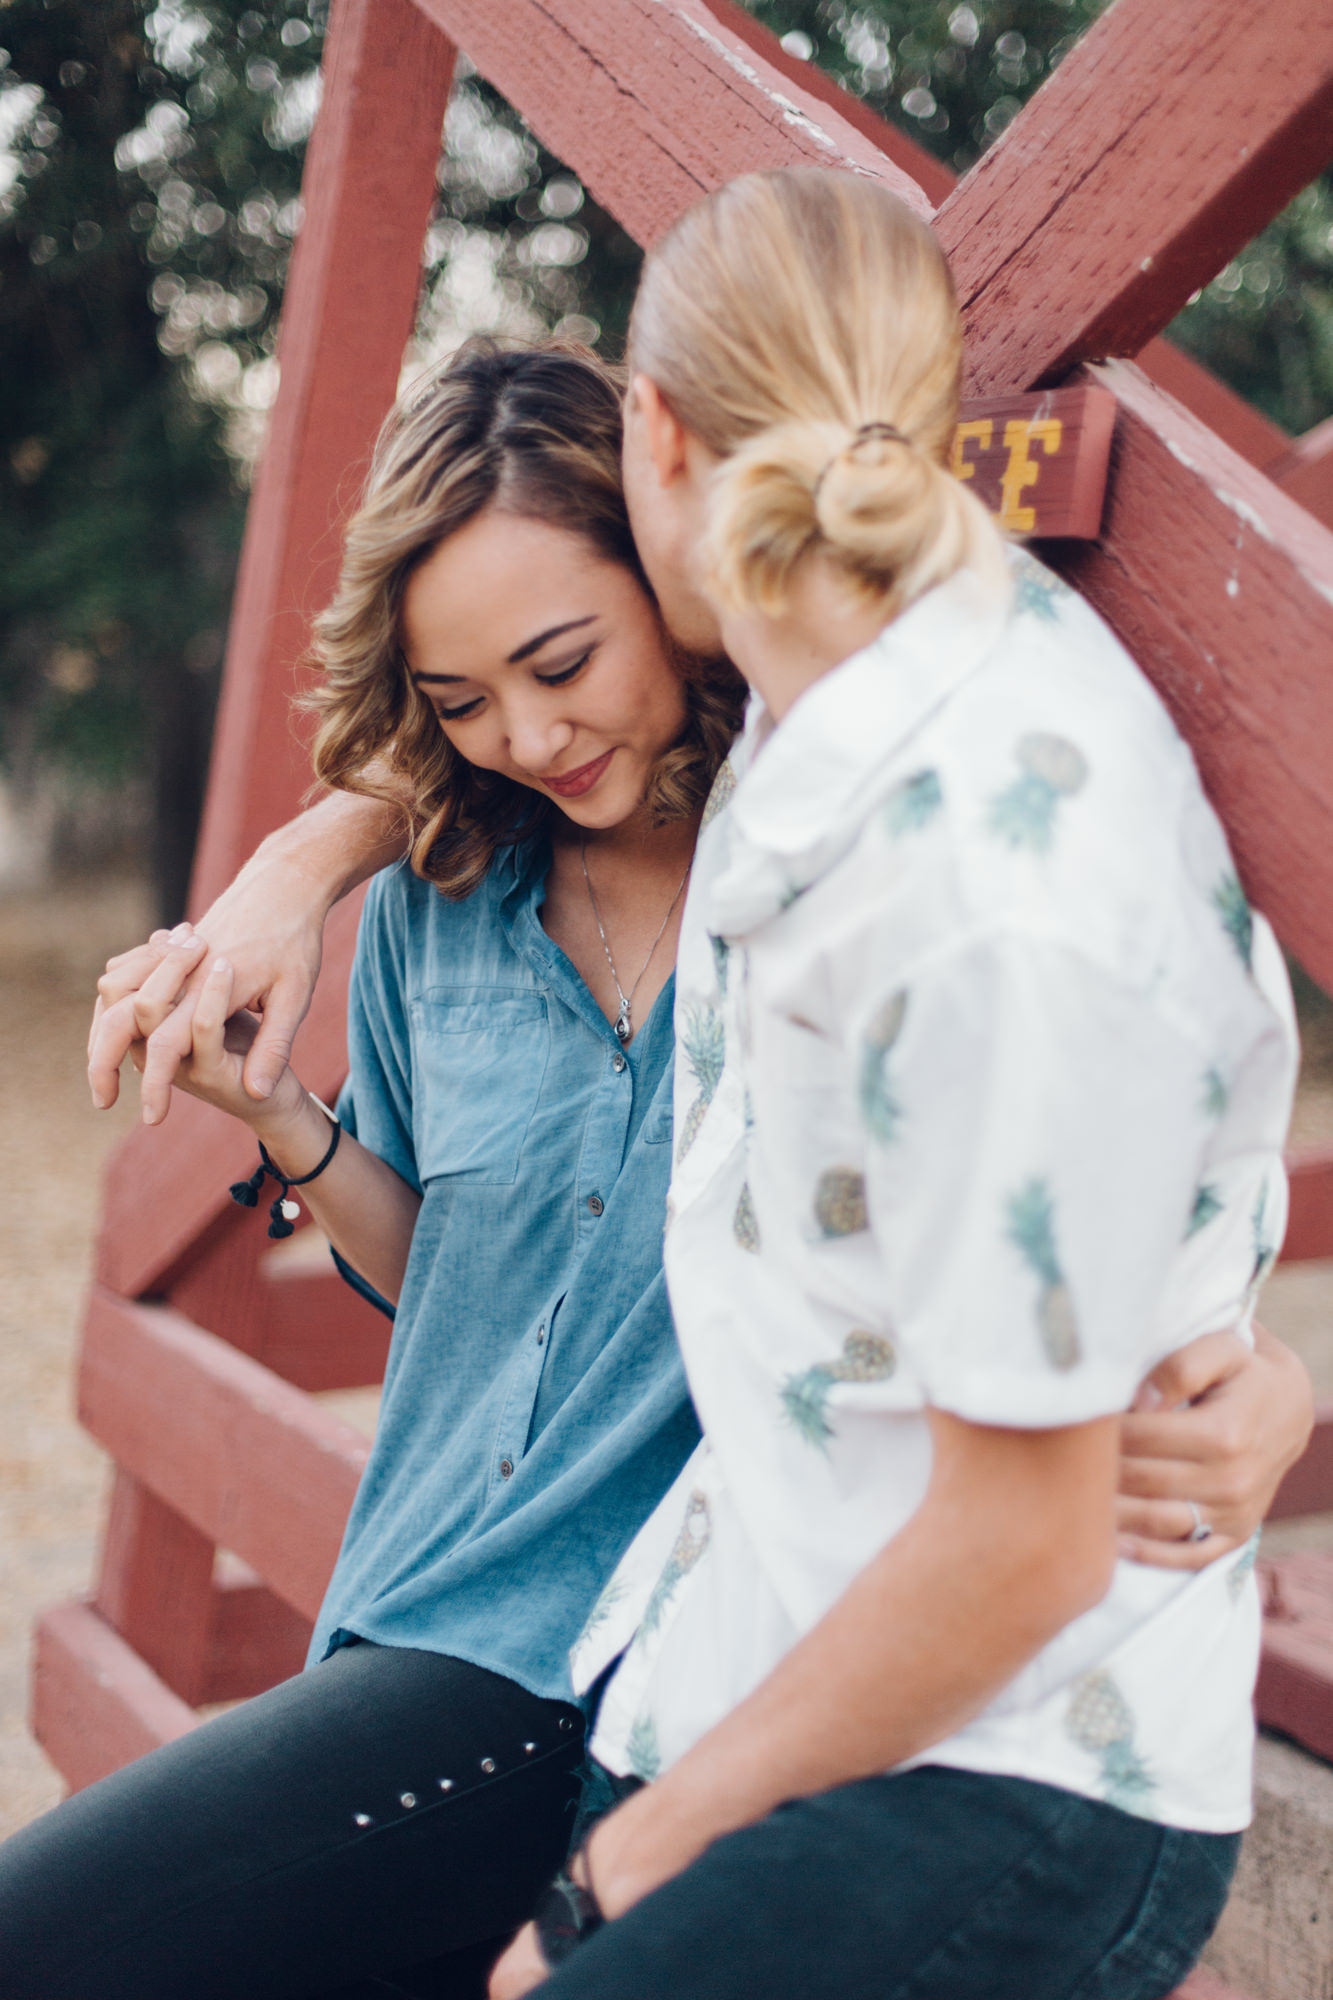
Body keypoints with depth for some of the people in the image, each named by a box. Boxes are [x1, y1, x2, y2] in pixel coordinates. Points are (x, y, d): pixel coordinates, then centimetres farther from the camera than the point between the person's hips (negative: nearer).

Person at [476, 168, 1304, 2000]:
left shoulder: (1009, 904, -28)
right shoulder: (849, 689, -2)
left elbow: (1020, 1546, -21)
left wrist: (646, 1850, -8)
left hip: (1009, 1791, -7)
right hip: (777, 1621, 7)